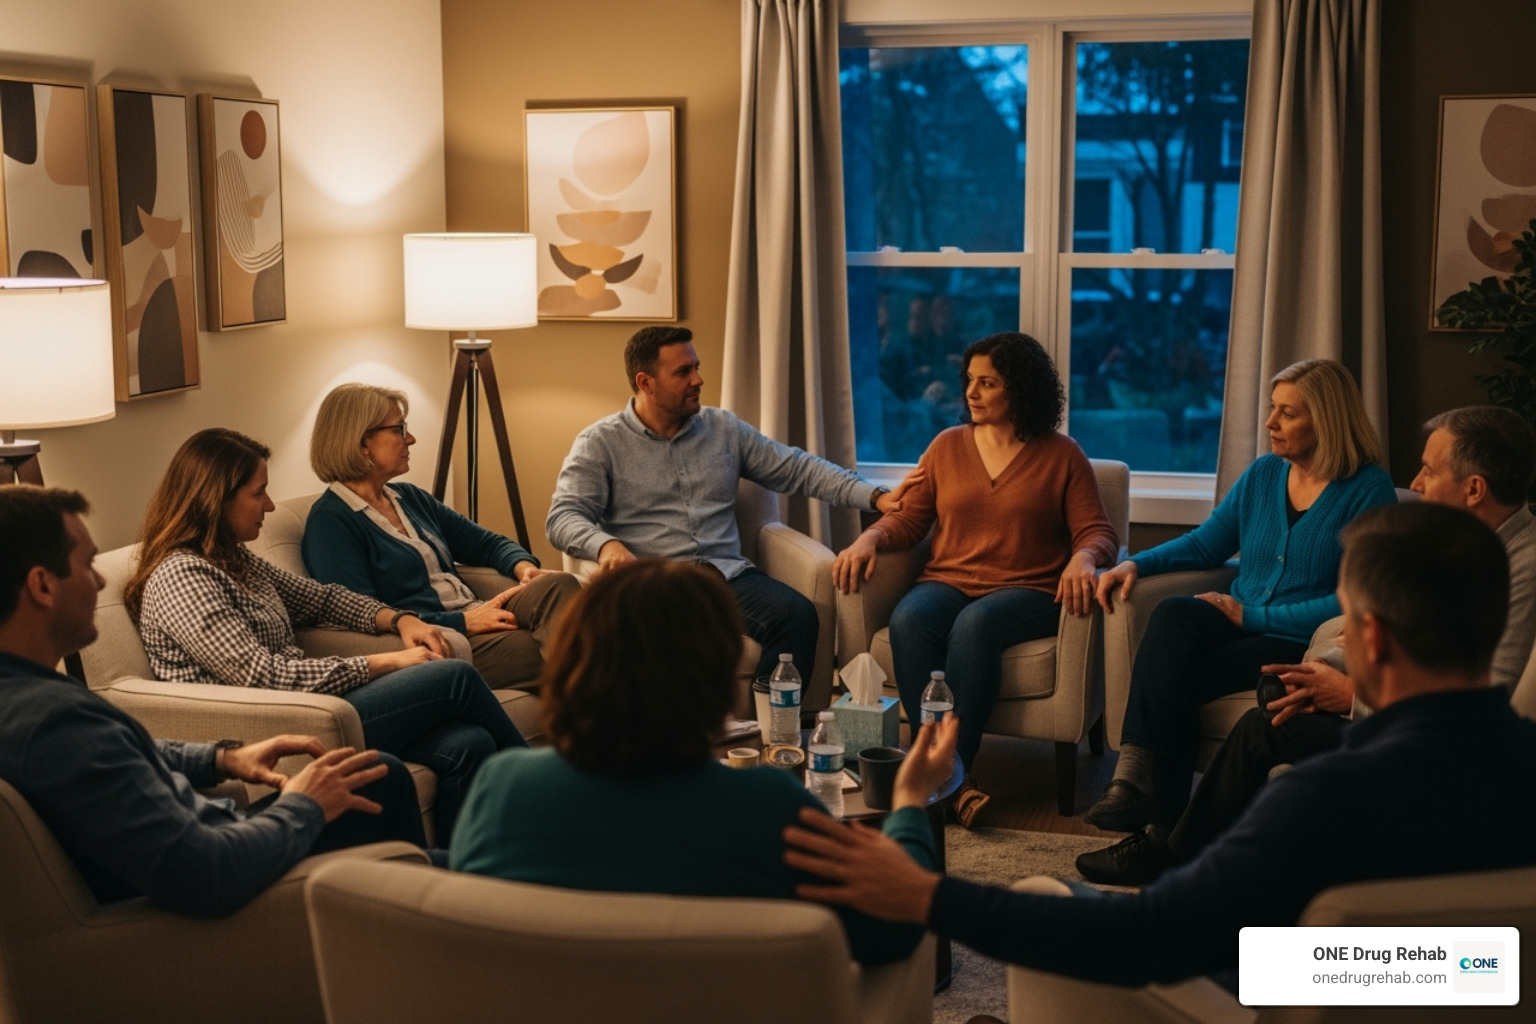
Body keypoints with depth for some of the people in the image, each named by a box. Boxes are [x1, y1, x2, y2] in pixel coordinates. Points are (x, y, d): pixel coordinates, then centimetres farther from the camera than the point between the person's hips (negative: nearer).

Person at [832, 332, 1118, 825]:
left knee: (974, 624, -38)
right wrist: (870, 538, -5)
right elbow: (907, 518, 15)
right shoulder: (947, 446, 17)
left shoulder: (1062, 455, 8)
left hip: (1025, 592, -3)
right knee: (908, 621, -33)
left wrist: (1083, 558, -20)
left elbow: (1097, 532, 3)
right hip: (946, 583, 3)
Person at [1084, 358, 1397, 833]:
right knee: (1171, 616, -29)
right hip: (1241, 622, 5)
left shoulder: (1368, 490, -7)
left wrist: (1254, 617, -15)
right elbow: (1205, 544, 19)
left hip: (1303, 645, -5)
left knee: (1172, 678, -26)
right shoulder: (1263, 473, 12)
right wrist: (1135, 564, 2)